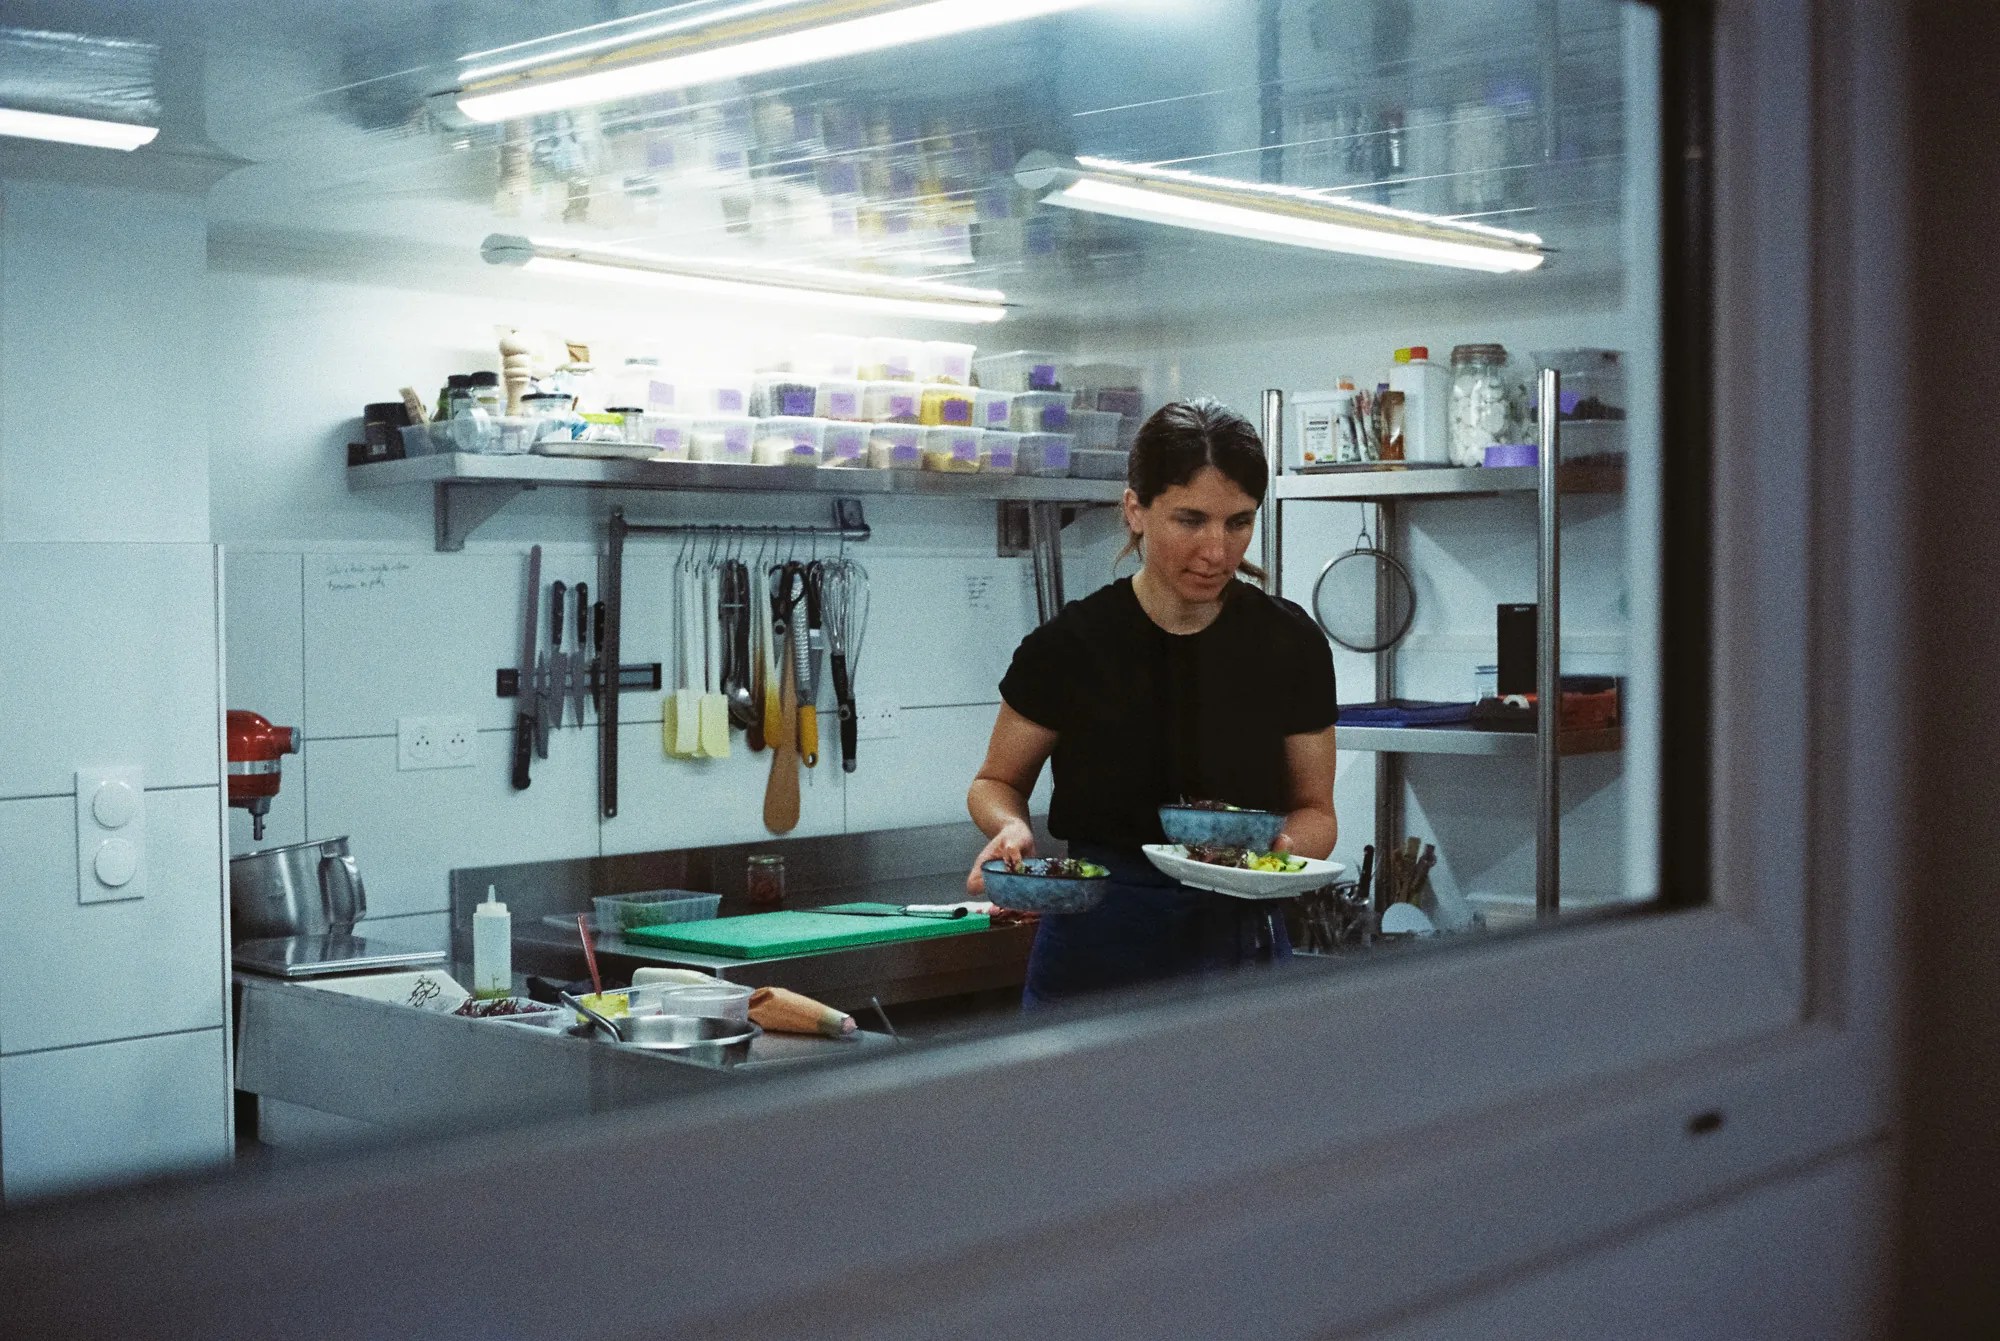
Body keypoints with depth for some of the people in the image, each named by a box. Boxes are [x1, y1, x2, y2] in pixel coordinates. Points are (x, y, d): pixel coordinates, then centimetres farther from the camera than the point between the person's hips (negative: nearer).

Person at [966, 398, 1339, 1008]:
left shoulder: (1290, 644, -5)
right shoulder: (1070, 646, -10)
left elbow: (1315, 810, 7)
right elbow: (996, 782, 6)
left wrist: (1288, 845, -16)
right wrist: (1012, 828, -16)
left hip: (1241, 947, 1)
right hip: (1096, 954, -1)